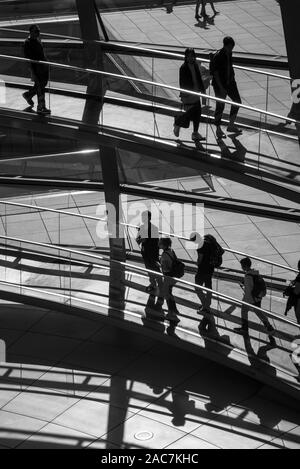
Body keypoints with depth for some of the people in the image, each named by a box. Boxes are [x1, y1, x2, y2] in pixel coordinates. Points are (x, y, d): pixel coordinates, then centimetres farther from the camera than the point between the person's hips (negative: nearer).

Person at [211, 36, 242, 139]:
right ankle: (218, 130, 14)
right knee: (220, 106, 0)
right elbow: (215, 73, -21)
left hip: (230, 82, 8)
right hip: (219, 84, -8)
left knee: (237, 101, 10)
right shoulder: (217, 56, -21)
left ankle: (231, 125, 24)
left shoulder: (229, 53, 2)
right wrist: (221, 88, -23)